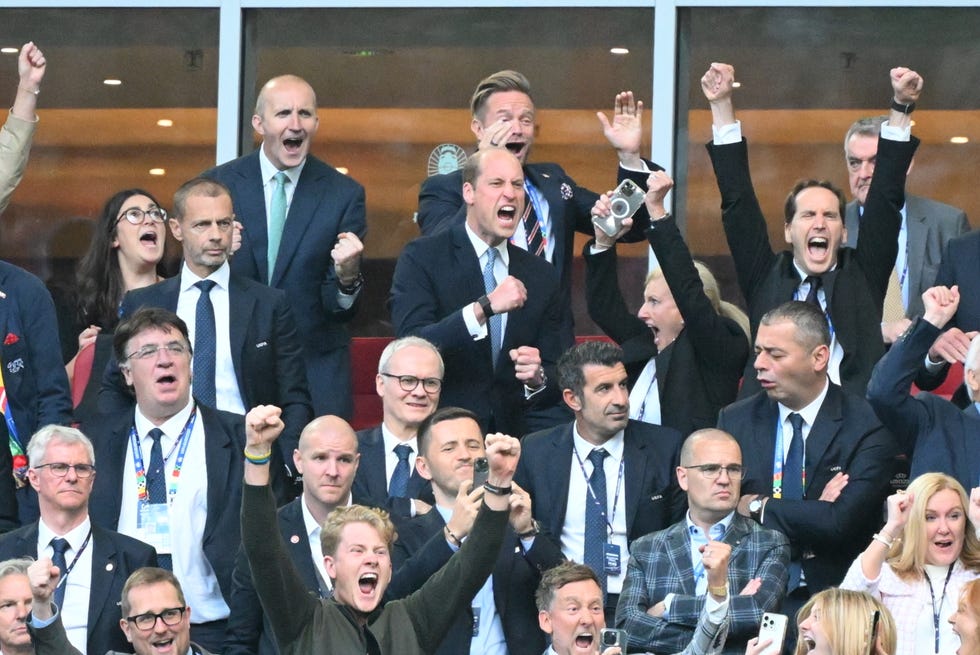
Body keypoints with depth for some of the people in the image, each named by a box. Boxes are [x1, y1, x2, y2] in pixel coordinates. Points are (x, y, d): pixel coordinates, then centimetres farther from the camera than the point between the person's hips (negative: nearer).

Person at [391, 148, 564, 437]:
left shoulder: (541, 275, 12)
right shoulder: (421, 257, 0)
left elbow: (556, 376, 12)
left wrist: (538, 378, -11)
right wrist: (485, 307, -23)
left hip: (512, 435, 4)